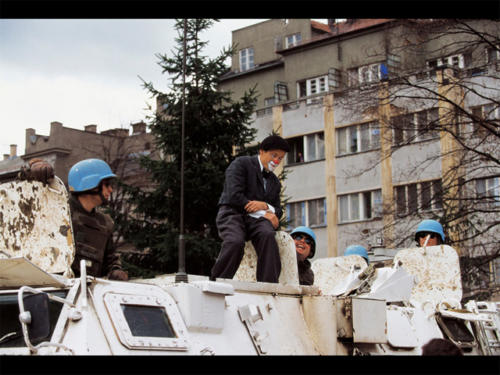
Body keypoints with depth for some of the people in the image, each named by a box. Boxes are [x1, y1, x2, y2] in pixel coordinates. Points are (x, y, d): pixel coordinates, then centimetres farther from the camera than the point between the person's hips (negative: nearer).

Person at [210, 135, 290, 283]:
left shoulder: (274, 182, 28)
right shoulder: (241, 164, 6)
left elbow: (278, 210, 21)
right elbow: (234, 196, -8)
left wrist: (265, 206, -5)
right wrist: (263, 213, -9)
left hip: (256, 219, 4)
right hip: (233, 214, -4)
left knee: (268, 235, -33)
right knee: (236, 242, -37)